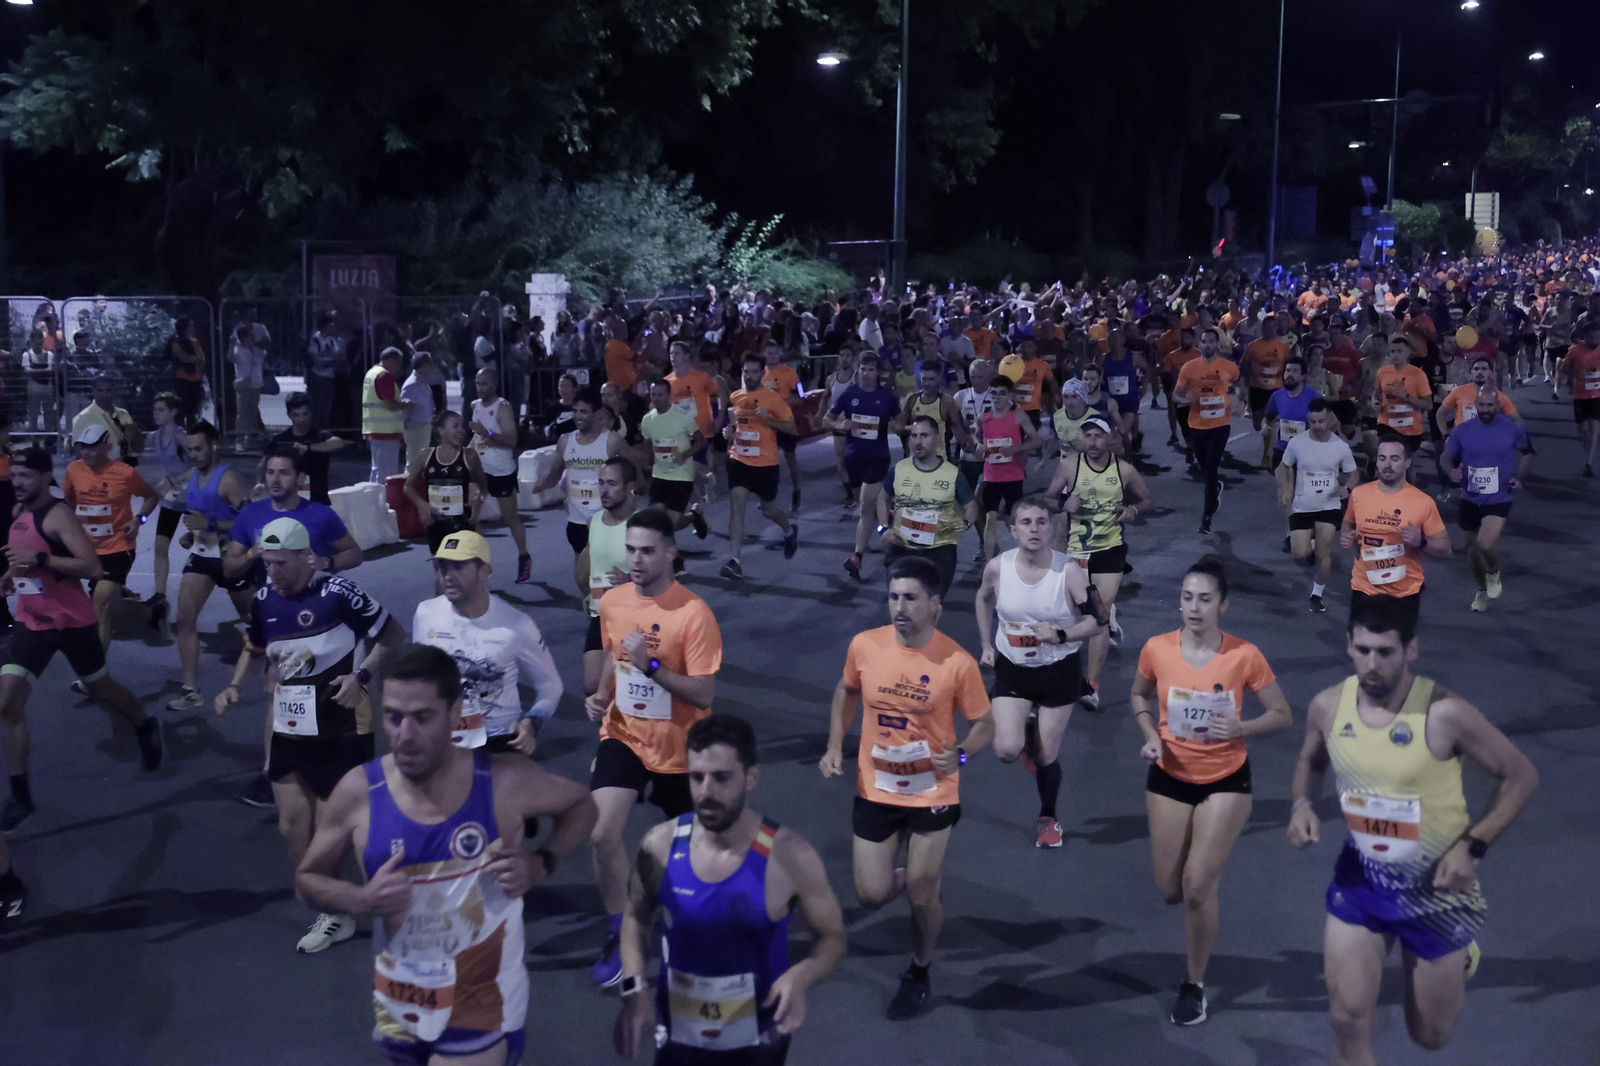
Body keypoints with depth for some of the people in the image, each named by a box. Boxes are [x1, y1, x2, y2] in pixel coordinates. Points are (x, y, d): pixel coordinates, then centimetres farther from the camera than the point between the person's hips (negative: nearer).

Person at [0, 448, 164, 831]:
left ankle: (147, 730, 47)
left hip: (72, 621, -6)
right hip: (32, 622, 6)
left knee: (100, 688, 15)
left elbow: (92, 568, -26)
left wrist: (39, 559, -33)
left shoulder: (57, 515, -18)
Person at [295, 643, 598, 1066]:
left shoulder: (505, 781, -16)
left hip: (483, 1009, -3)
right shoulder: (358, 792, -11)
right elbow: (307, 878, 3)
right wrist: (361, 898, -17)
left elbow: (581, 805, 4)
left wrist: (541, 864, -14)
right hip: (400, 1007, 4)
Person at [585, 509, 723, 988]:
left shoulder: (694, 612, -20)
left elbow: (705, 695, -21)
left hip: (677, 746, -3)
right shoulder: (610, 602, -3)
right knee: (601, 833, -16)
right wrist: (601, 695, -1)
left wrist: (651, 665, -31)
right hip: (623, 734, 3)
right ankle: (620, 937, 5)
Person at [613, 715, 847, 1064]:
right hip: (678, 1037, 2)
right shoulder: (660, 845, -15)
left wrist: (801, 976, -27)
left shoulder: (790, 856, -22)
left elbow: (832, 936, -7)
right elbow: (637, 918, 4)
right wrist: (633, 988, -11)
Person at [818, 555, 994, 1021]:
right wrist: (835, 746, -3)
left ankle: (919, 974, 38)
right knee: (872, 895, 5)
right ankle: (912, 874, 42)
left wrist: (960, 754, -27)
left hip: (933, 794, -2)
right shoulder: (864, 645, -11)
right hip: (875, 791, 3)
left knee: (921, 895, 9)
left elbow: (984, 725, -6)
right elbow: (847, 692, 10)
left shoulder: (958, 663, -19)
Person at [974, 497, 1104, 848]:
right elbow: (983, 600, 12)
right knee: (1007, 750, -14)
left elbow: (1094, 622, -12)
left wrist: (1060, 635, -29)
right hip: (1012, 670, 2)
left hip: (1060, 672, -1)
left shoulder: (1069, 570, -17)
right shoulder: (997, 567, -11)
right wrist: (987, 645, 9)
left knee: (1046, 756, 7)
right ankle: (1025, 728, 23)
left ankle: (1047, 819, 34)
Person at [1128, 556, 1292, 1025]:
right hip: (1169, 778, 2)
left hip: (1226, 780, -2)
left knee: (1198, 886, -8)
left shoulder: (1244, 655, -18)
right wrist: (1151, 736, -11)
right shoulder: (1157, 649, -13)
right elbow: (1139, 696, 8)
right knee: (1170, 891, 8)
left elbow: (1282, 714, -6)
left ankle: (1195, 985, 15)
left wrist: (1239, 728, -24)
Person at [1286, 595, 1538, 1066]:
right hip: (1360, 877, 3)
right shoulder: (1327, 706, -11)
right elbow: (1311, 763, 11)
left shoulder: (1445, 714, -24)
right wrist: (1302, 804, -11)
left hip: (1435, 886, -2)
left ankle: (1459, 961, 49)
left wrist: (1472, 846, -20)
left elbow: (1520, 775, -12)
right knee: (1348, 1018, -7)